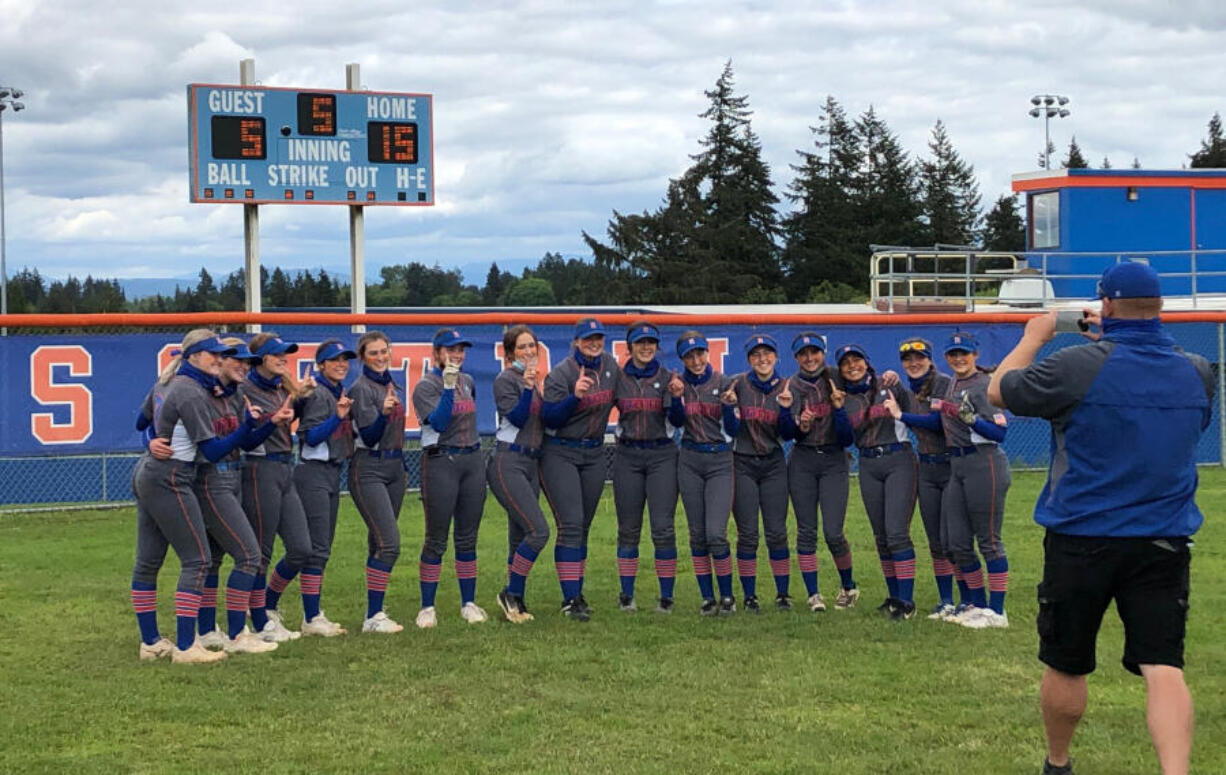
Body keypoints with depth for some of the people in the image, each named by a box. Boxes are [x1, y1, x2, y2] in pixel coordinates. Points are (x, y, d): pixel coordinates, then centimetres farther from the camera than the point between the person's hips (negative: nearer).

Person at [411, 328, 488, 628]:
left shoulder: (467, 382, 14)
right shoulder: (426, 386, -7)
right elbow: (439, 422, -20)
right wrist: (449, 386, -25)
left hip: (473, 461, 6)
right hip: (441, 462, -6)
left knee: (468, 538, 9)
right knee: (436, 539, -4)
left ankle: (469, 603, 15)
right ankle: (427, 607, 3)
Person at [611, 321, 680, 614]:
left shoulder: (667, 378, 3)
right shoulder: (617, 379, 7)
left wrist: (677, 394, -24)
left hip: (662, 455, -2)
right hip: (627, 456, 2)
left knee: (663, 528, -7)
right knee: (628, 529, 5)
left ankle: (667, 597, 1)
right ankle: (626, 595, 13)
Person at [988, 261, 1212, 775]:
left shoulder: (1080, 365, -12)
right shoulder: (1197, 372, 3)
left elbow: (999, 391, 1)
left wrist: (1033, 338, 15)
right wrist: (1115, 340, 27)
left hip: (1082, 541, -3)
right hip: (1165, 543, 3)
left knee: (1065, 665, 14)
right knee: (1163, 668, -4)